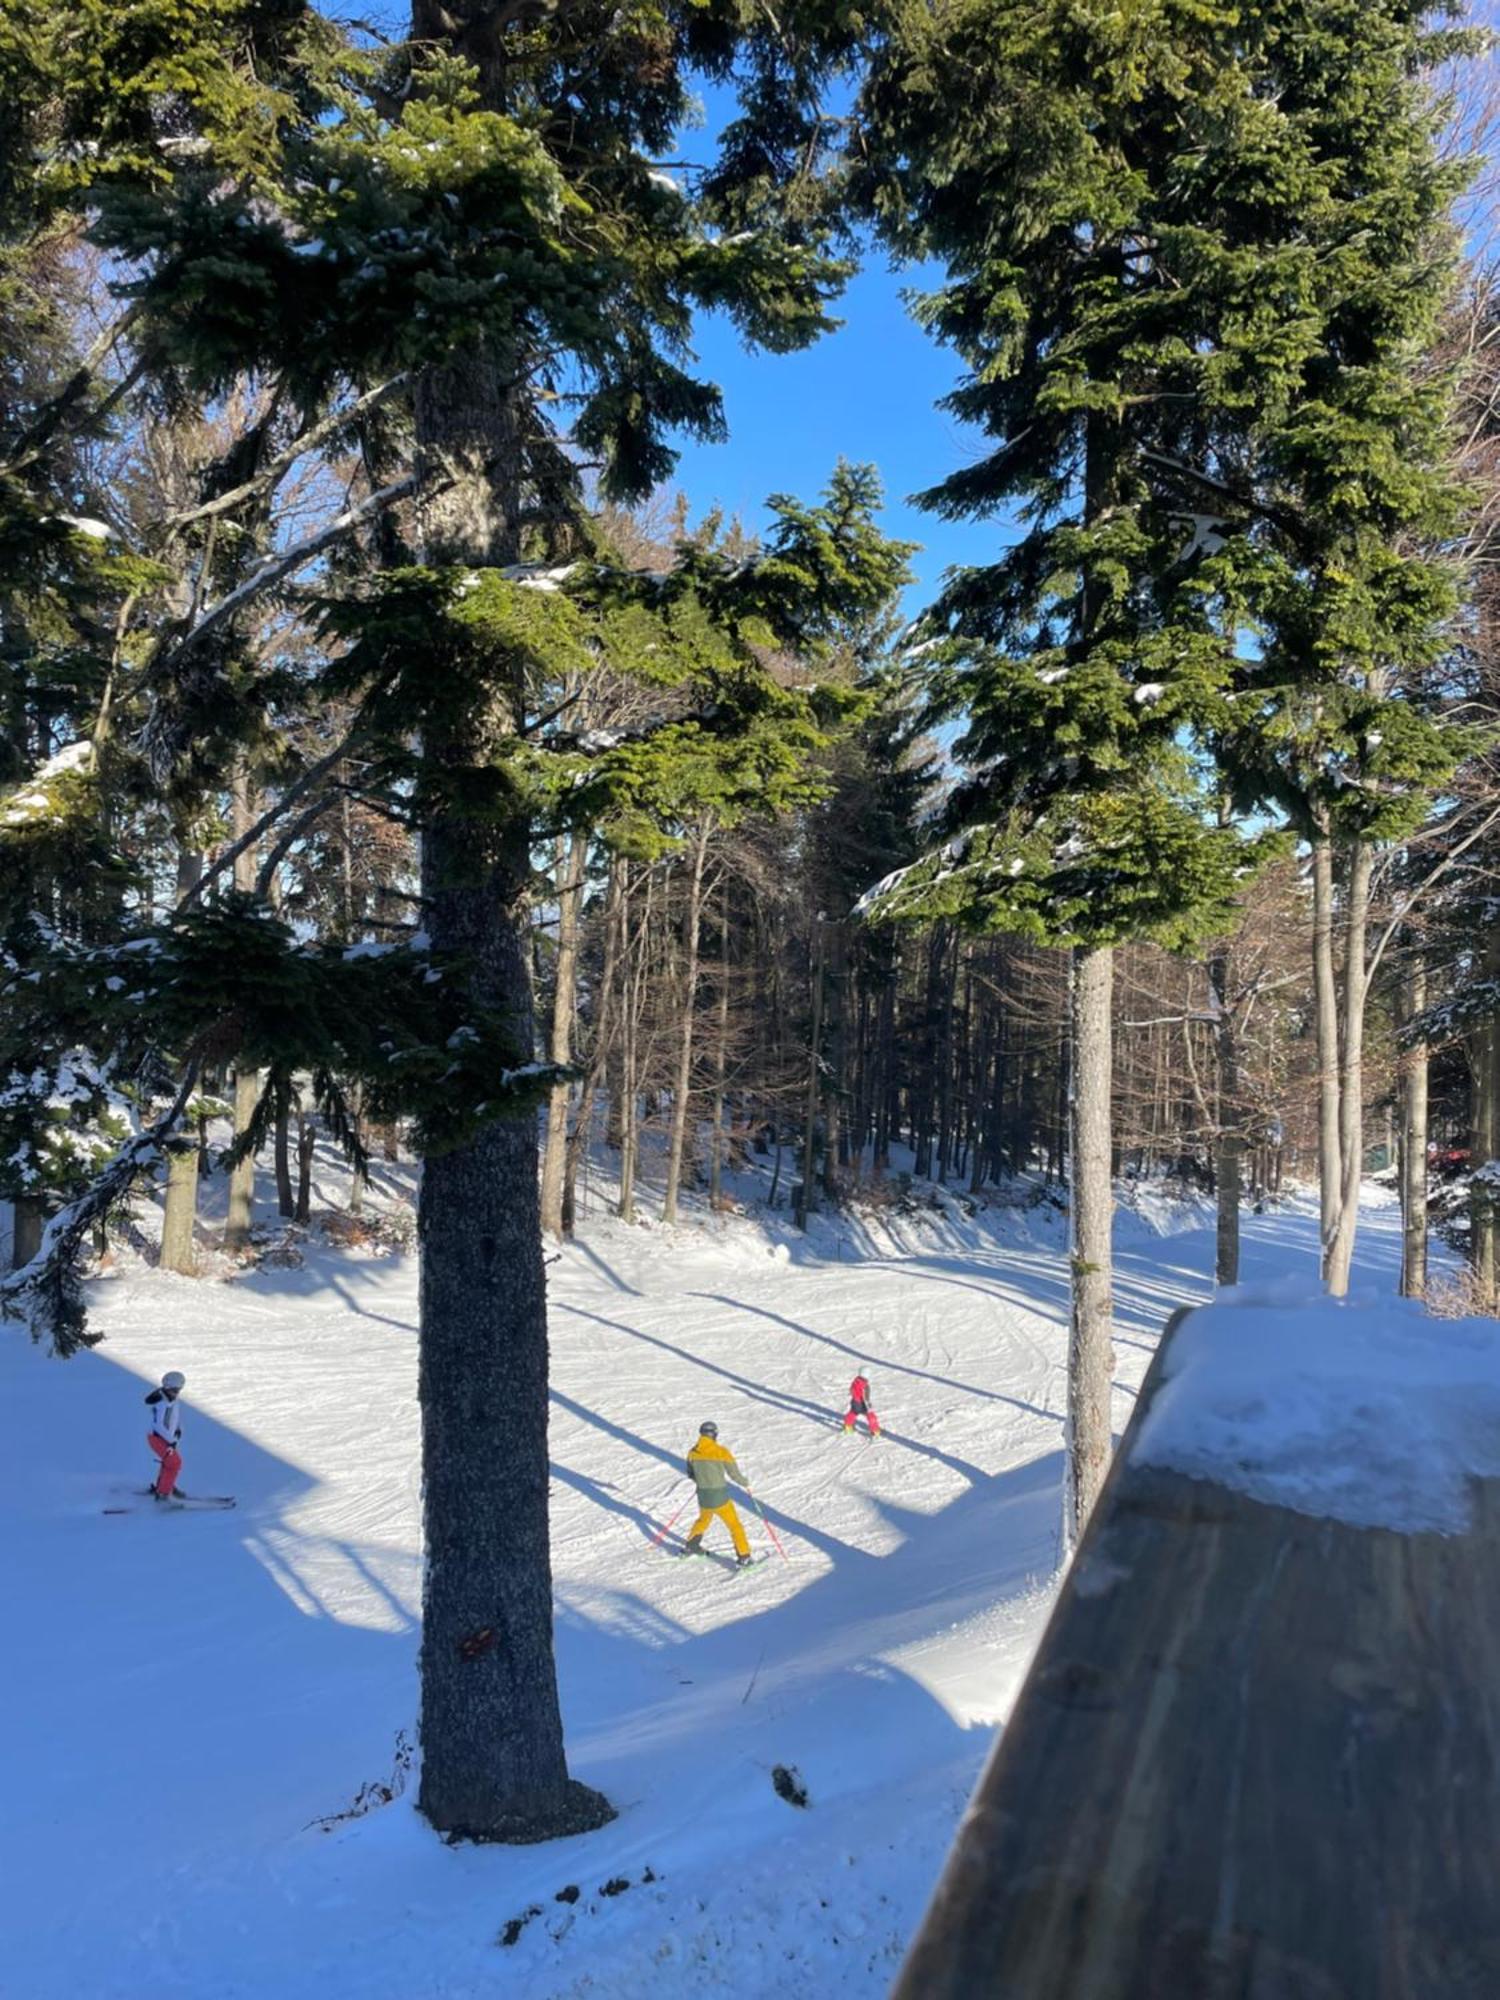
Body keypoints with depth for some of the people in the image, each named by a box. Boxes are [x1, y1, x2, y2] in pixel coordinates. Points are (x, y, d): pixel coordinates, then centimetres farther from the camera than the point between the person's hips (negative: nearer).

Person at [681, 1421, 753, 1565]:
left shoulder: (693, 1453, -5)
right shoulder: (722, 1452, -16)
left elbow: (690, 1474, 10)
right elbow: (734, 1473, -8)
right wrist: (744, 1481, 13)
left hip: (703, 1498, 4)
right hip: (720, 1498, -4)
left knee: (704, 1520, 32)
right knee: (734, 1525, 13)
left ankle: (691, 1547, 43)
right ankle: (743, 1556, 12)